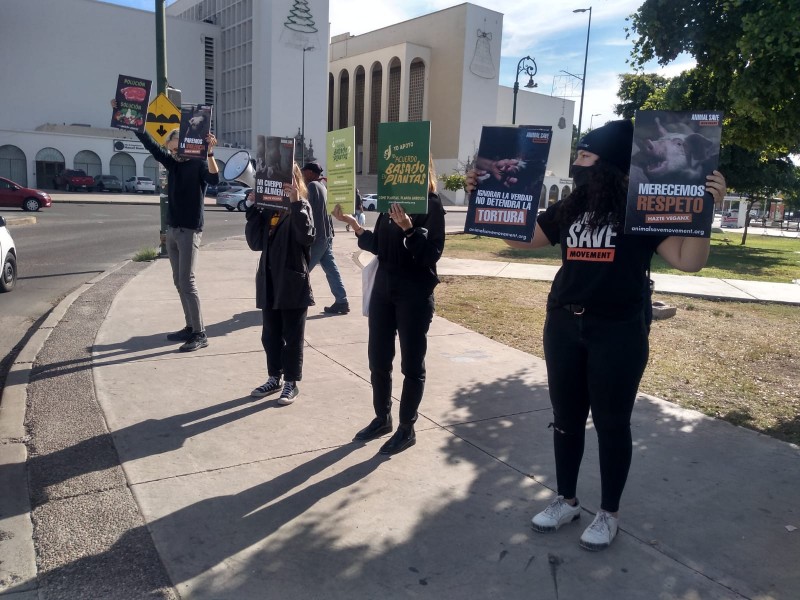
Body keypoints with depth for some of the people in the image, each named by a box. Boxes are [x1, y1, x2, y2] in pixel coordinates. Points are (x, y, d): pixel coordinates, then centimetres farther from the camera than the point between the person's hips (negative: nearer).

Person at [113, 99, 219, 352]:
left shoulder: (199, 164, -8)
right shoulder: (171, 163, 11)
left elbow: (214, 180, -29)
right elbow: (148, 141, 14)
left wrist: (209, 153, -42)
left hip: (190, 231, -8)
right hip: (172, 230, 8)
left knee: (187, 281, -12)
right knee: (179, 282, 9)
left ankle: (200, 334, -9)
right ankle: (190, 328, 17)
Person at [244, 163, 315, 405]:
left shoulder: (301, 207, -6)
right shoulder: (268, 208, 8)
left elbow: (307, 237, -23)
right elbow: (255, 242, 1)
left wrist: (296, 204, -27)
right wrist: (252, 209, -6)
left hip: (293, 284, -6)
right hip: (269, 283, 6)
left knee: (292, 336, 5)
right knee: (270, 335, 14)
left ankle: (291, 383, 17)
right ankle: (274, 378, 29)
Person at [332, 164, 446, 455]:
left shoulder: (431, 204, -10)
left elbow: (432, 253, -18)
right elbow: (378, 246, 10)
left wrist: (409, 227, -29)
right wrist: (353, 223, 1)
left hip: (415, 295, -6)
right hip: (383, 289, 7)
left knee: (411, 363, 5)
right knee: (378, 358, 13)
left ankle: (407, 429, 19)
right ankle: (382, 418, 31)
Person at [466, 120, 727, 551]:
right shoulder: (569, 208, 7)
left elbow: (689, 261, -12)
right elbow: (521, 236, 15)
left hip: (618, 332, -5)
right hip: (564, 326, 5)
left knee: (612, 423, 7)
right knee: (566, 418, 14)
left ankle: (609, 513, 26)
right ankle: (566, 500, 32)